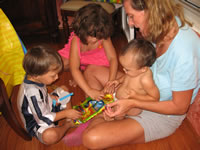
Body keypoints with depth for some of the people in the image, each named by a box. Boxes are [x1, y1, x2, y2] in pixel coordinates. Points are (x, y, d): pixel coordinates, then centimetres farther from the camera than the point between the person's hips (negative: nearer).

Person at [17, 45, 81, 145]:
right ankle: (67, 125, -6)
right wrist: (65, 113, -23)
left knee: (64, 89, 11)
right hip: (37, 123, -9)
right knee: (50, 136, -41)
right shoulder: (32, 93, -38)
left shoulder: (34, 79, -12)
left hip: (47, 108, 9)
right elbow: (43, 119, -30)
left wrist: (51, 97, -8)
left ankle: (69, 119, 6)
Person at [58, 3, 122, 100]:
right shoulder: (76, 41, -40)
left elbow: (112, 58, -36)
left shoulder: (103, 37, -34)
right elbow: (74, 69, -46)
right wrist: (89, 90, -55)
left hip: (97, 58, 2)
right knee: (63, 64, -25)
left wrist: (111, 81, -50)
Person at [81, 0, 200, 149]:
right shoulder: (165, 26, -11)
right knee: (92, 70, 9)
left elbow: (180, 107, -22)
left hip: (163, 114, -7)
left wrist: (133, 103, -23)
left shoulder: (184, 51, -35)